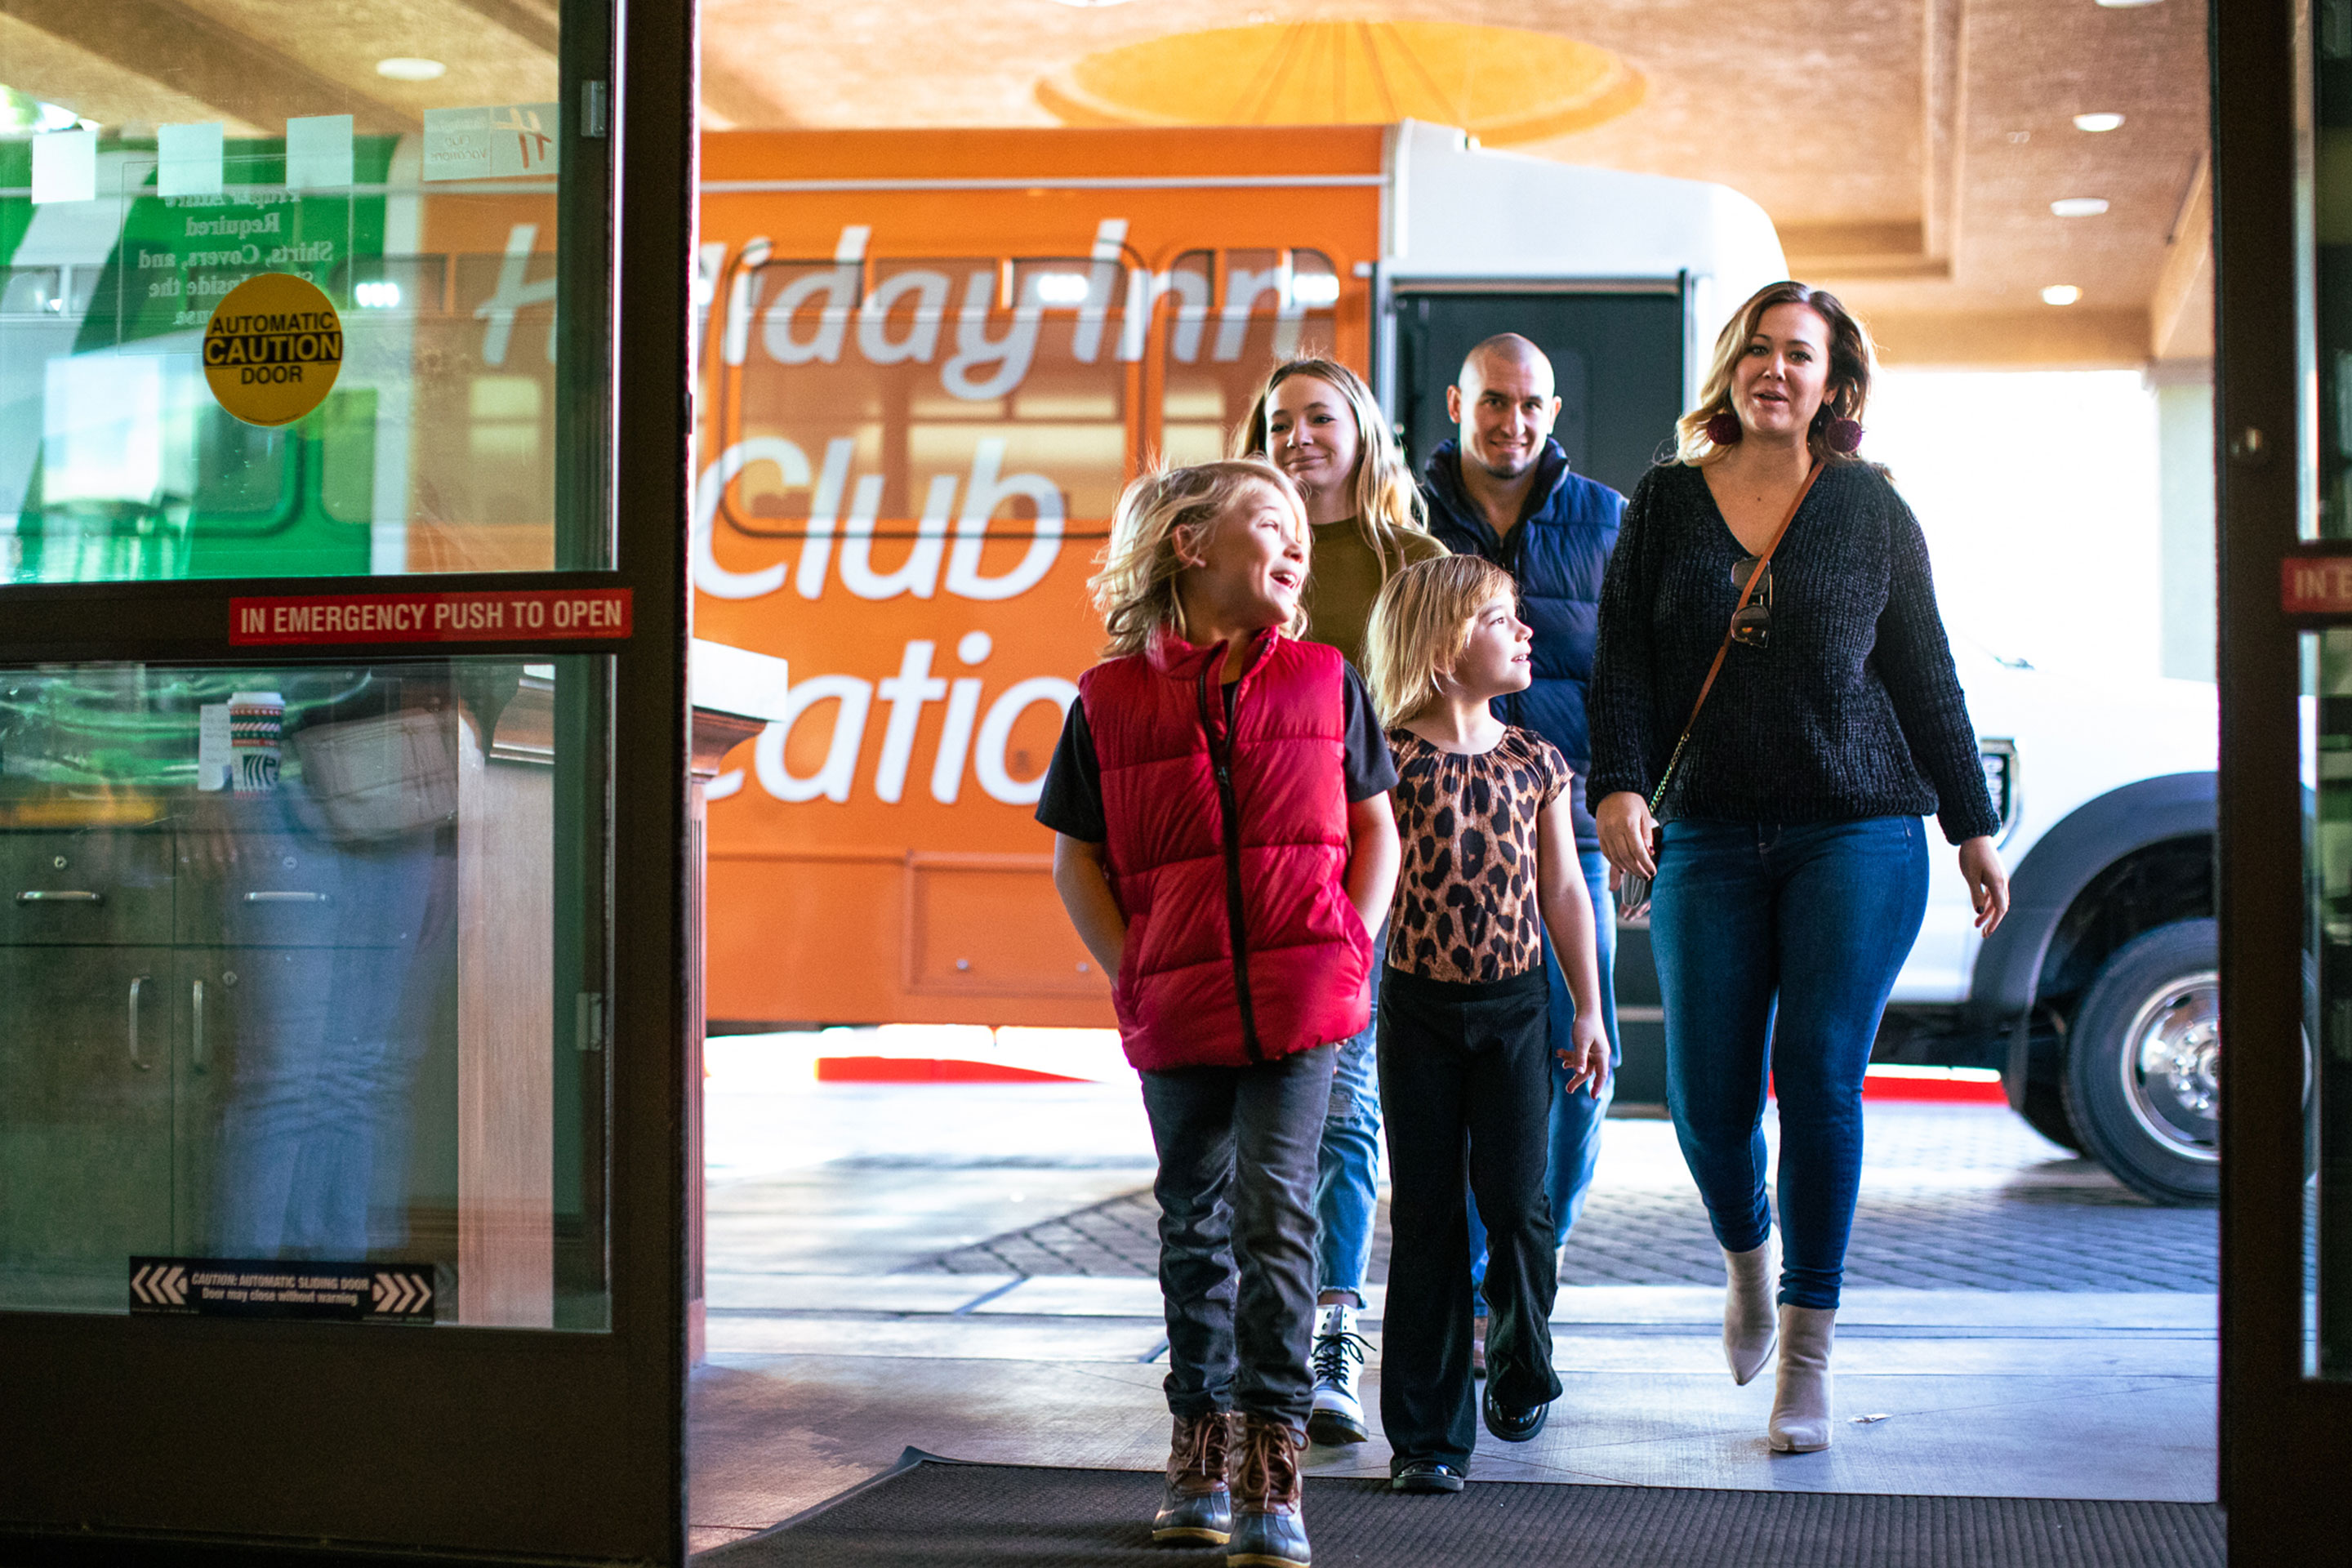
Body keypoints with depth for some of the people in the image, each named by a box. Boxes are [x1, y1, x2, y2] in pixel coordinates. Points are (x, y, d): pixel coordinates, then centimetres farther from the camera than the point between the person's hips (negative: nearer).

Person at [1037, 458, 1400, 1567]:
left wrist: (1348, 951, 0)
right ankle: (1201, 1436, 28)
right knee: (1195, 1221, 13)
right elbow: (1077, 857, 7)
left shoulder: (1324, 683, 5)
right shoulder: (1110, 699, 1)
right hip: (1178, 1011, 1)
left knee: (1273, 1207, -8)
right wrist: (1131, 976, -2)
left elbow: (1374, 829, 12)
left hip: (1300, 1000, -1)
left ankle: (1270, 1455, -3)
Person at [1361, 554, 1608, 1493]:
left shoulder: (1534, 761, 4)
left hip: (1516, 1004, 2)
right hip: (1419, 1005, -2)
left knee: (1515, 1204, 2)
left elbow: (1563, 891, 9)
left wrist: (1588, 1012, 8)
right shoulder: (1391, 758, -7)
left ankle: (1520, 1373, 29)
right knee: (1427, 1220, 2)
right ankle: (1428, 1433, 7)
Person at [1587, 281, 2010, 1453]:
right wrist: (1619, 786, -12)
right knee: (1706, 1093, -2)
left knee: (1820, 1079, -7)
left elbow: (1925, 675, 10)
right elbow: (1622, 659, 4)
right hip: (1707, 836, 1)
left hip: (1859, 830, -1)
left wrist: (1973, 829, 11)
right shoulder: (1665, 501, 8)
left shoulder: (1870, 508, 6)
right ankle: (1746, 1253, 32)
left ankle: (1806, 1349, 3)